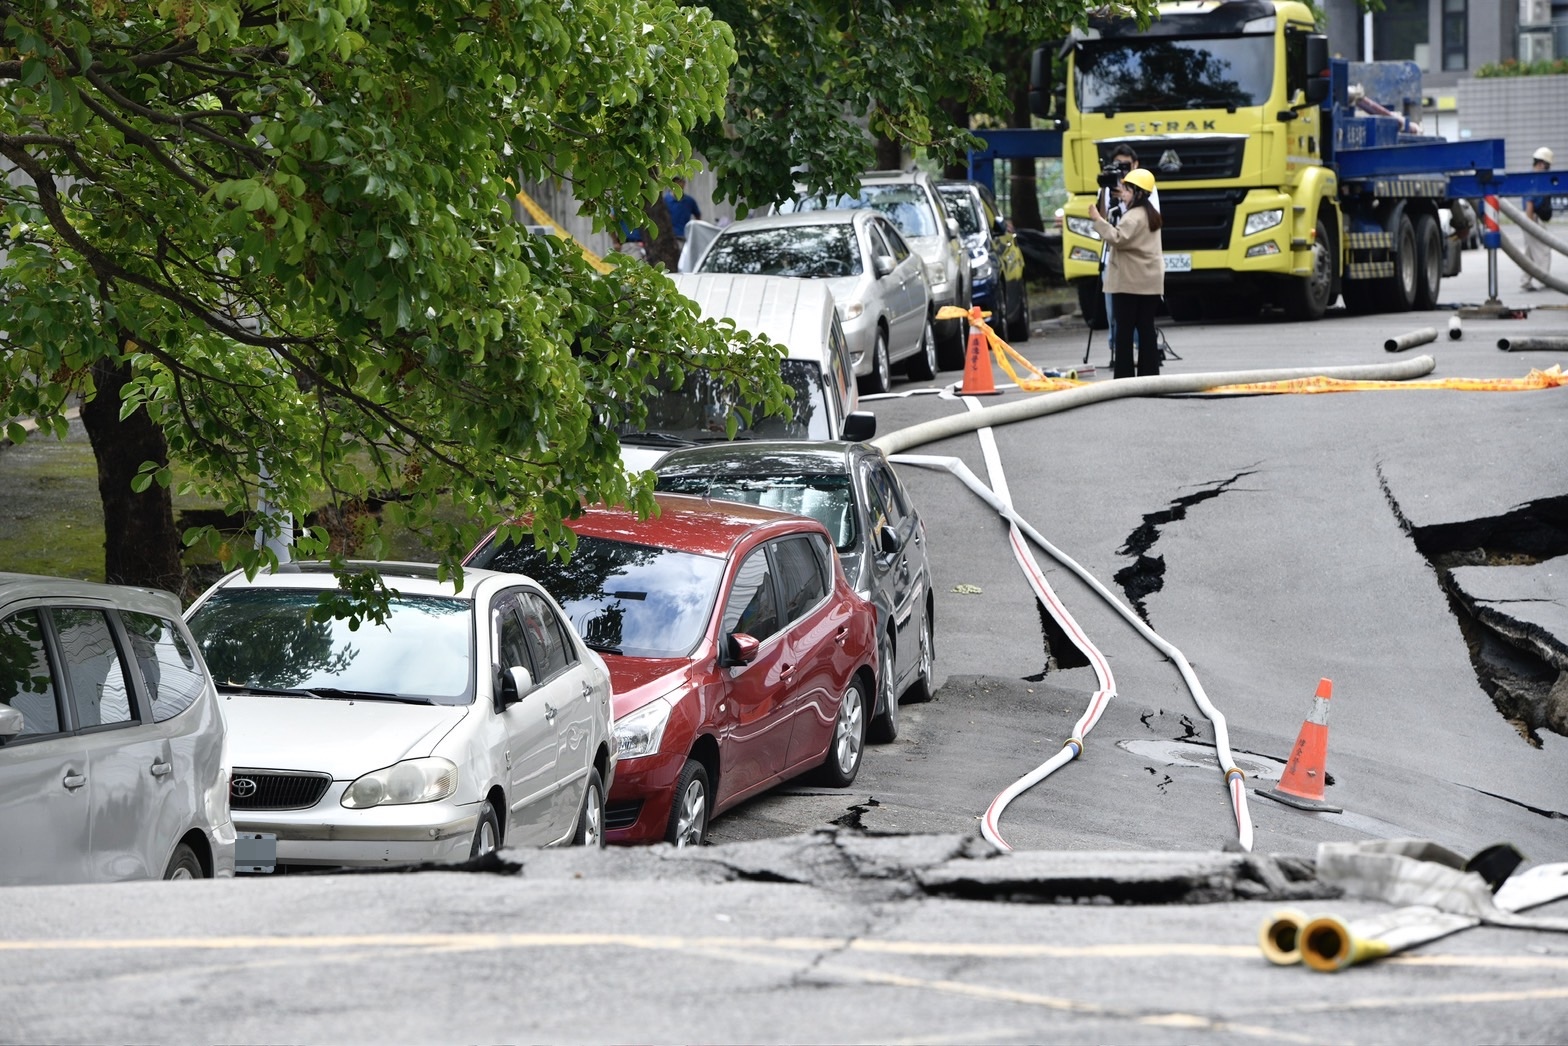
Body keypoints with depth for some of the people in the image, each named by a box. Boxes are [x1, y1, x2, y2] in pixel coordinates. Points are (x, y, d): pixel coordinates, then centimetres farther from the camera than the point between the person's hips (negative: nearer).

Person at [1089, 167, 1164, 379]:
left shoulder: (1134, 216, -13)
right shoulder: (1150, 214, 18)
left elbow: (1117, 238, -25)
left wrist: (1098, 220, -20)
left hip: (1129, 282, -9)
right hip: (1150, 282, 9)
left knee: (1124, 328, -7)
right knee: (1146, 327, 7)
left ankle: (1124, 375, -9)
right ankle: (1149, 373, 5)